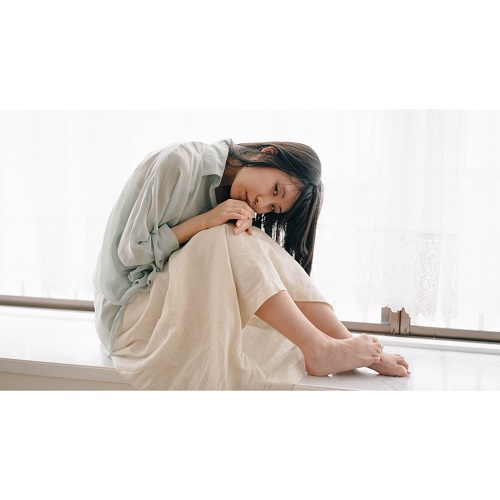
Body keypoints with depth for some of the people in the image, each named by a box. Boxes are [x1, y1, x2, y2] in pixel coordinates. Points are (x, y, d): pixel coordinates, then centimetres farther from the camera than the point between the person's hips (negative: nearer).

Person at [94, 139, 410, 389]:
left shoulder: (229, 198, 6)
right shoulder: (178, 164, -15)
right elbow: (130, 249, -16)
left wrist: (243, 223, -22)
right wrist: (206, 222, -24)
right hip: (132, 313, -6)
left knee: (259, 247, -16)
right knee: (227, 237, -29)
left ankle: (352, 348, -18)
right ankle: (319, 348, -27)